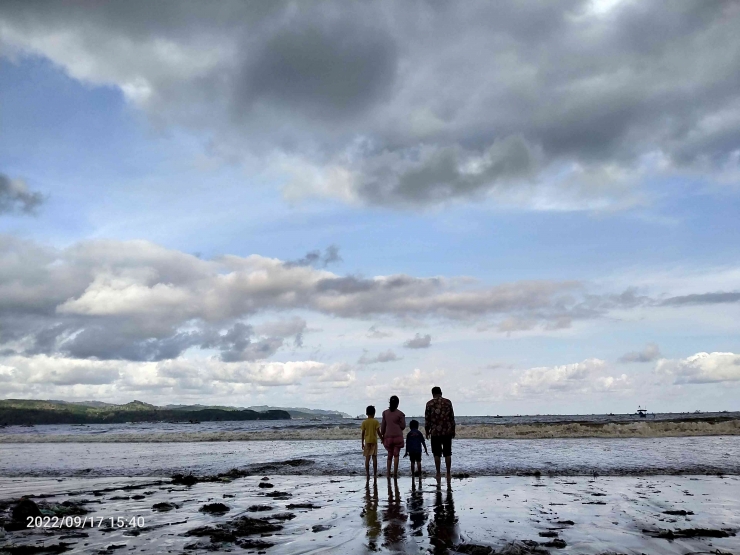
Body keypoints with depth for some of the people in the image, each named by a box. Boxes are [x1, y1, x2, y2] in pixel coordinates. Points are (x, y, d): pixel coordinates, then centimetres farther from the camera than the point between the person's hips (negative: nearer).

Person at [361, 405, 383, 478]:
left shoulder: (364, 422, 0)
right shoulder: (376, 422, -5)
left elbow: (363, 433, 1)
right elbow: (378, 432, -8)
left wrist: (362, 443, 7)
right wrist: (382, 439, 4)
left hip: (367, 441, 1)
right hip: (374, 441, -1)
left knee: (367, 458, 2)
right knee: (374, 458, 6)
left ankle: (368, 474, -1)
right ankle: (375, 474, 7)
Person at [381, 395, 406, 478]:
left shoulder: (385, 413, 2)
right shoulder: (400, 414, -5)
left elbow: (383, 425, 6)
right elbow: (403, 426, -3)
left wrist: (382, 436, 14)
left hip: (388, 436, 2)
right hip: (398, 436, -2)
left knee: (390, 455, 13)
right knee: (396, 455, 2)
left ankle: (388, 473, 10)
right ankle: (395, 473, -4)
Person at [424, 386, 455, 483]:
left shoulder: (429, 403, -2)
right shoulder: (448, 402, 3)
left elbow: (427, 419, -1)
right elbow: (452, 417, 5)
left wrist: (427, 431, 9)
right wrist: (453, 430, 13)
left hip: (435, 432, -1)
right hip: (447, 431, 2)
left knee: (437, 454, 7)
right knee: (447, 453, 7)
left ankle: (438, 473, 9)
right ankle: (448, 474, 9)